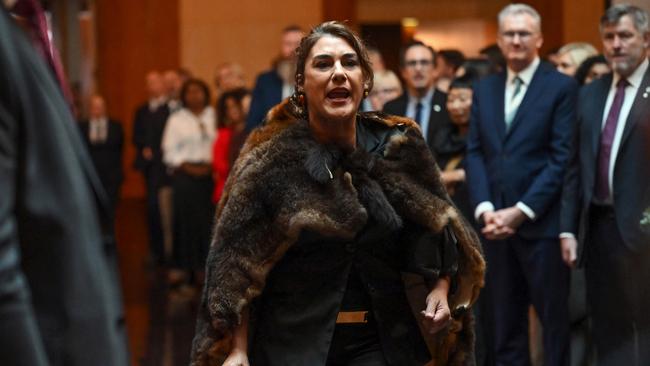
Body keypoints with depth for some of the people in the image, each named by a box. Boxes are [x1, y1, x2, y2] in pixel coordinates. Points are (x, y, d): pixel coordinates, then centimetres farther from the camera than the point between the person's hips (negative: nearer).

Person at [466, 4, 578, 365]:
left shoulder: (562, 87, -3)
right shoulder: (484, 88, 14)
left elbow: (562, 158, -9)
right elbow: (475, 153, 10)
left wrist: (521, 211, -14)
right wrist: (485, 208, -5)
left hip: (543, 223, -5)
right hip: (496, 222, 5)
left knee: (554, 318, 3)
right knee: (505, 321, 10)